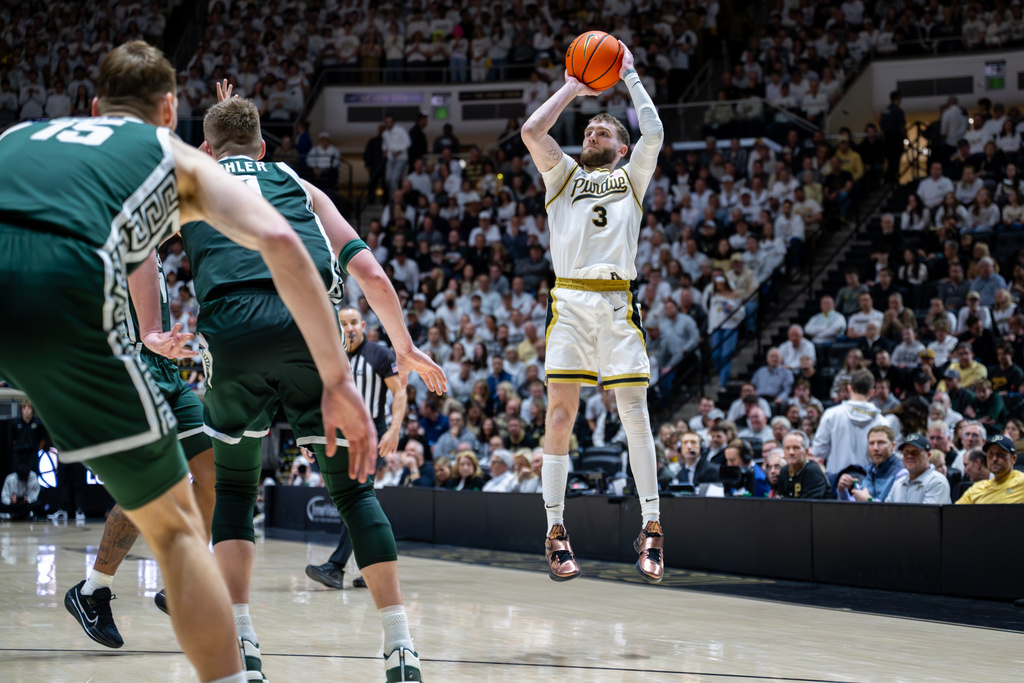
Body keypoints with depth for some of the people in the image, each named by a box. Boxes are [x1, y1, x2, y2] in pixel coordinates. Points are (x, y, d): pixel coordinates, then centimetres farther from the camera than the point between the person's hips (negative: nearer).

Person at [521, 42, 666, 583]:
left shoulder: (632, 177, 22)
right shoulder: (563, 174, 22)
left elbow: (654, 134, 6)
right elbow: (531, 131, 7)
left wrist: (629, 76, 14)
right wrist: (572, 88, 17)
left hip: (618, 303, 0)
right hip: (570, 300, 0)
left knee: (635, 412, -6)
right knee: (560, 412, -7)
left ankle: (651, 527, -3)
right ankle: (555, 529, -5)